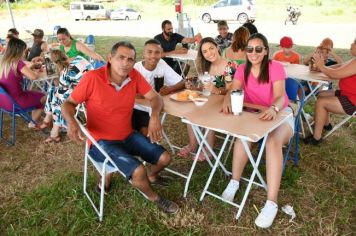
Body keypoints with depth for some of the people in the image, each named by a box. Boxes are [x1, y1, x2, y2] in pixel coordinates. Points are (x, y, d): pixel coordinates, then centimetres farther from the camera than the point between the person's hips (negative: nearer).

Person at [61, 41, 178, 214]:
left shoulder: (134, 76, -8)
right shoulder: (92, 78, -21)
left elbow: (155, 97, 0)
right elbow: (68, 104, -10)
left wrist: (155, 117, -21)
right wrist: (71, 121, -32)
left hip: (128, 135, 6)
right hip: (102, 141, -5)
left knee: (164, 158, 2)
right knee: (138, 171, -24)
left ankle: (152, 176, 40)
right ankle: (154, 198, 11)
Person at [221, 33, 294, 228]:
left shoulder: (276, 67, -14)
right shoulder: (242, 69, 0)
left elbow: (280, 96, -26)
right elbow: (233, 90, -12)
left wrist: (274, 108, -49)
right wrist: (227, 99, -37)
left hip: (280, 114, -3)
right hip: (252, 114, 4)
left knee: (273, 141, -34)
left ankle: (271, 203, -35)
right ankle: (234, 183, -17)